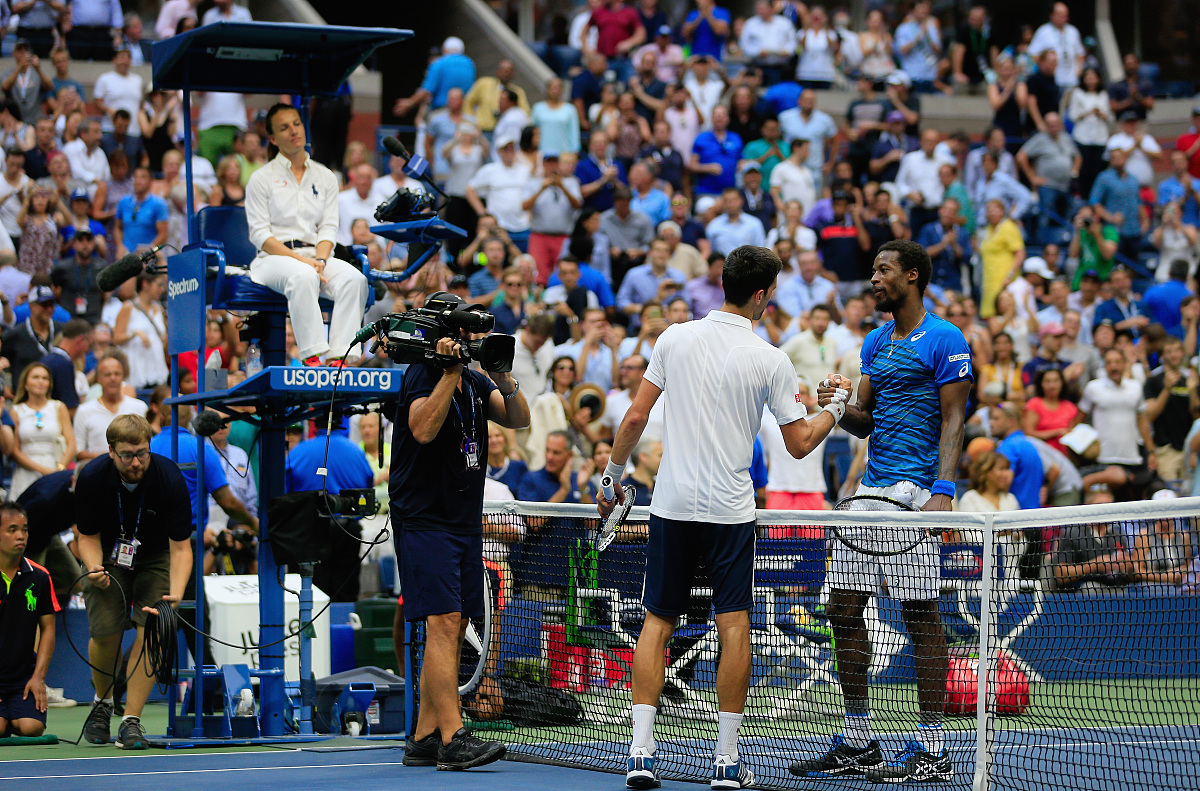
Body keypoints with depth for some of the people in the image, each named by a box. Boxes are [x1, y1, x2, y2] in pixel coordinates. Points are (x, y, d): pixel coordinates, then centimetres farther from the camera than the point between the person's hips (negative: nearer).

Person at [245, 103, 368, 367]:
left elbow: (329, 227, 10)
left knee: (354, 279, -29)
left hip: (315, 254, 4)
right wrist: (301, 260, -16)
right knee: (303, 277, -39)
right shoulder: (261, 179, 5)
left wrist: (319, 260, -12)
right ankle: (312, 356, -43)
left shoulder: (325, 177, 16)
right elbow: (259, 234, -3)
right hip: (274, 257, -4)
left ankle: (337, 357, -38)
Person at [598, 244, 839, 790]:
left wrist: (613, 476, 15)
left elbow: (636, 418, 3)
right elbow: (800, 443, 1)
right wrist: (834, 409, 19)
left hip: (671, 504, 3)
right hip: (730, 509, -3)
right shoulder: (770, 361, -6)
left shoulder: (676, 338, 1)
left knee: (657, 622, 7)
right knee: (734, 627, 1)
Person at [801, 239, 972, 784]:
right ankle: (857, 745, 13)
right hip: (871, 489, 8)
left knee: (921, 615, -6)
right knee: (843, 608, 5)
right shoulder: (876, 342, 19)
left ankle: (931, 751, -2)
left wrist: (943, 491, -20)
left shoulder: (944, 340, -4)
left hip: (915, 491, -8)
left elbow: (953, 421, -9)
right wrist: (836, 406, -2)